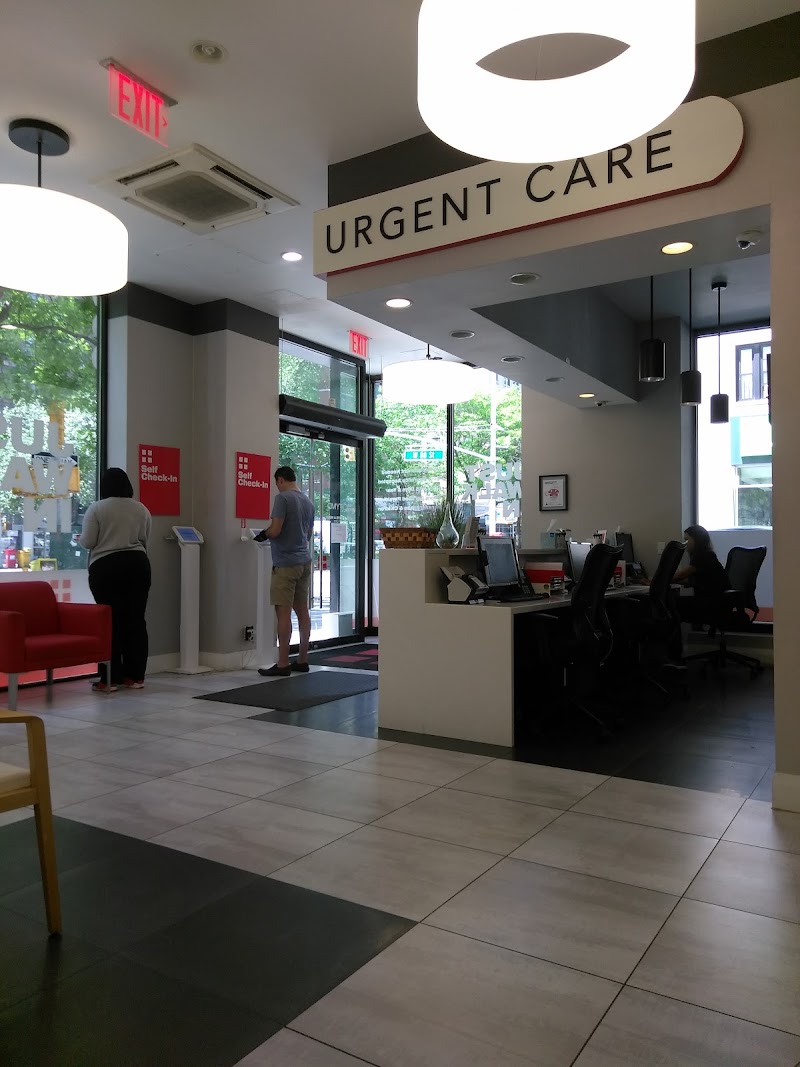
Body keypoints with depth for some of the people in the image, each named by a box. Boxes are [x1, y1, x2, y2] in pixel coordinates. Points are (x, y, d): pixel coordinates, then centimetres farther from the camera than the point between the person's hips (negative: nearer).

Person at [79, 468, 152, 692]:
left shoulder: (96, 509, -5)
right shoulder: (141, 509, 7)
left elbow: (88, 542, -6)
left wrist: (80, 538, 15)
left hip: (105, 567, -3)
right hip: (137, 565, 4)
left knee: (110, 621, -1)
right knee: (136, 619, 5)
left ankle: (110, 679, 1)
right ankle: (135, 677, 9)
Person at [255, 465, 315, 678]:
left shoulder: (283, 498, -11)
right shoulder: (308, 501, 15)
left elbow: (275, 530, -18)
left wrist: (263, 535, 2)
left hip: (286, 563, -8)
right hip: (305, 561, 8)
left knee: (284, 612, -6)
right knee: (302, 610, 11)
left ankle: (282, 664, -5)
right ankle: (302, 660, 17)